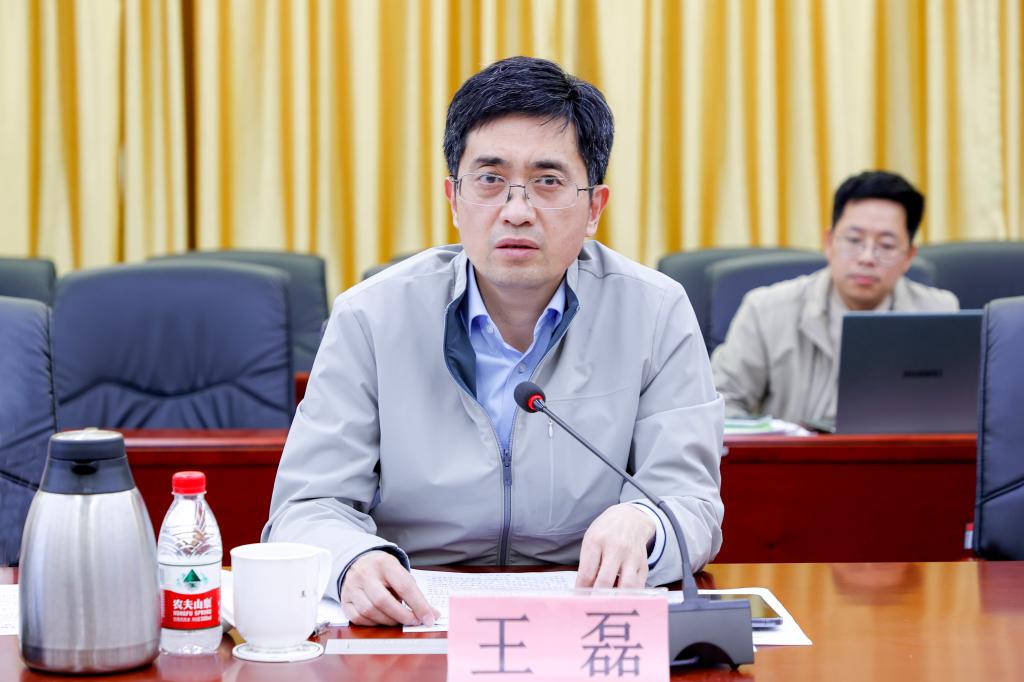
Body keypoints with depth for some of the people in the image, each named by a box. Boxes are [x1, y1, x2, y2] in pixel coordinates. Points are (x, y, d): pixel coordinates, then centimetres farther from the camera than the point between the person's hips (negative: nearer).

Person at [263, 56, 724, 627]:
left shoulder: (657, 316, -1)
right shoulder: (371, 318, -2)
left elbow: (691, 500, -3)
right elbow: (308, 508, -4)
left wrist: (640, 525, -29)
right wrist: (356, 561, -29)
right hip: (412, 621, -2)